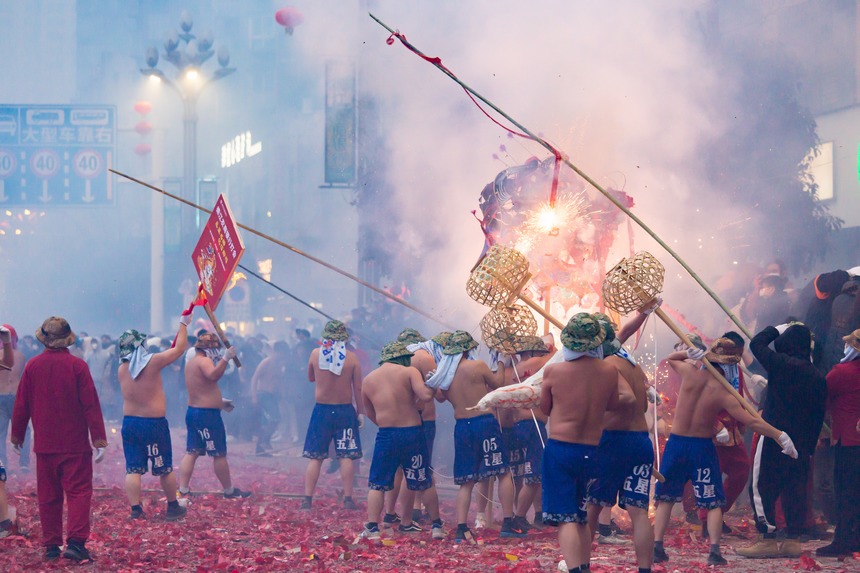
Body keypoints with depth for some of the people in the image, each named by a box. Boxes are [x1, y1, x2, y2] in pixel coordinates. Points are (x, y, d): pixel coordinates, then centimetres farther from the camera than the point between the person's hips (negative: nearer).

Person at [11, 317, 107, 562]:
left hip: (45, 444, 3)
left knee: (48, 495, 11)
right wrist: (99, 439, -6)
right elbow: (91, 404, -10)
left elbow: (21, 404, 7)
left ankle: (51, 545, 13)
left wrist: (17, 434, 20)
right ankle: (75, 542, -14)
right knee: (78, 491, -1)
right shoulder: (77, 366, -9)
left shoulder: (33, 366, -1)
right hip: (75, 443, -3)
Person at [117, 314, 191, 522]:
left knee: (133, 469, 4)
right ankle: (173, 508, 20)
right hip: (155, 423, -4)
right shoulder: (153, 362, -13)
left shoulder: (122, 369, 1)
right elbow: (179, 348, -4)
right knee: (165, 469, 9)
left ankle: (135, 509, -2)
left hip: (130, 423, 4)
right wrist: (183, 324, 10)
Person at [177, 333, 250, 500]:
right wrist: (226, 358, -40)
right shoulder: (204, 361, -14)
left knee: (191, 452, 7)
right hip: (208, 414, -10)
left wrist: (220, 402, 33)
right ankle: (229, 491, 10)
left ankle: (182, 491, 1)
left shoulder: (191, 363, 17)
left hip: (193, 411, 10)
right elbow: (213, 375, -37)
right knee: (219, 455, 1)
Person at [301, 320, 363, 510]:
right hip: (345, 410, -1)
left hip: (322, 410, 1)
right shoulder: (351, 357, -6)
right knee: (346, 456, 3)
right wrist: (360, 412, 4)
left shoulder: (316, 354, -4)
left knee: (315, 457, 5)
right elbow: (357, 388, -4)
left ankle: (307, 498, 1)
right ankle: (348, 499, 1)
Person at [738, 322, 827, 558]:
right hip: (802, 445, 6)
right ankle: (793, 540, 11)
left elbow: (756, 344, 1)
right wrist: (810, 447, 16)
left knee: (761, 487, -2)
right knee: (795, 490, 10)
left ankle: (767, 539, -7)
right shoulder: (818, 377, 7)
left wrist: (776, 329, 16)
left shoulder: (782, 364, -12)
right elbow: (819, 416, 10)